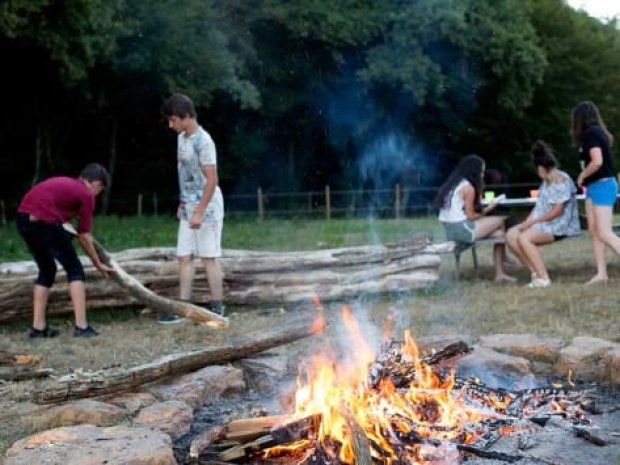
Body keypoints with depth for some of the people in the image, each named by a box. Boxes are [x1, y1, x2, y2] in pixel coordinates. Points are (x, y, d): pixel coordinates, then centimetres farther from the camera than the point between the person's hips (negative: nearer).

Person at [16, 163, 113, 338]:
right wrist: (98, 264, 20)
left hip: (23, 218, 8)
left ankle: (38, 327, 21)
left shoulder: (63, 183, 28)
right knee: (75, 270, 6)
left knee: (46, 270, 22)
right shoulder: (86, 194, 7)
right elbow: (83, 236, 9)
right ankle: (81, 326, 1)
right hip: (44, 220, -8)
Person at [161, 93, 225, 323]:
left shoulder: (203, 141, -17)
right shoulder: (181, 138, 10)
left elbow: (212, 179, -20)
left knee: (209, 257, -2)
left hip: (206, 208, -9)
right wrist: (182, 204, 19)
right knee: (184, 256, 6)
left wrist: (199, 212, -22)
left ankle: (217, 307, 7)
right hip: (188, 207, 9)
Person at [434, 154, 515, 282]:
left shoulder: (454, 184, 17)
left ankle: (499, 274, 11)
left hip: (450, 230, 9)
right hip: (462, 229, -9)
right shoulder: (468, 187, -10)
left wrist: (483, 210, 7)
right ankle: (504, 257, 24)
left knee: (499, 233, 13)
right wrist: (487, 210, 6)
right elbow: (470, 216, -9)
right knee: (500, 220, 5)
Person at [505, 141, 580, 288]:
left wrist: (533, 222, -17)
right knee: (511, 235, -6)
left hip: (559, 225, -10)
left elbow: (557, 211, -19)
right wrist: (527, 222, -3)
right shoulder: (546, 182, 15)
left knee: (524, 238, -29)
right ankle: (536, 273, -6)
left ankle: (543, 278, -20)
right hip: (542, 223, 10)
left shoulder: (561, 180, -14)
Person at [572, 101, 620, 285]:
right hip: (595, 186, 10)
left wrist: (582, 177, -8)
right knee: (594, 232, 7)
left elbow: (597, 161, -23)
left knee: (605, 233, -11)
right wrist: (586, 180, 4)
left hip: (602, 185, -10)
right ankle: (601, 273, 8)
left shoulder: (590, 133, -14)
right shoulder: (596, 132, 13)